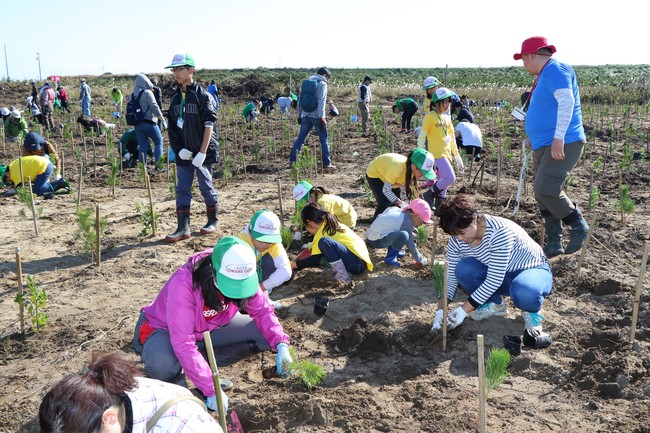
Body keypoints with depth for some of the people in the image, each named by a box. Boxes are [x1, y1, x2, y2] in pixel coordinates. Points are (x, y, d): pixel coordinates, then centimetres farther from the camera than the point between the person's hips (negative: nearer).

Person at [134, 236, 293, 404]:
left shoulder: (242, 277, -21)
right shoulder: (183, 283, -37)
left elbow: (262, 310, -8)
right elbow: (183, 345, -37)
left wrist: (281, 344, -25)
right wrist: (212, 390, -37)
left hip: (211, 329, 5)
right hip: (167, 331, -5)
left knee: (266, 333, -13)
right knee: (161, 364, -40)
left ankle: (208, 369, -2)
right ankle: (175, 379, -3)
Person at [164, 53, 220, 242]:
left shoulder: (202, 95, -8)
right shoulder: (175, 98, 10)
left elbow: (209, 125, -13)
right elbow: (172, 128, 12)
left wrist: (202, 152, -18)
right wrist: (179, 149, -1)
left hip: (203, 151, -5)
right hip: (183, 153, 6)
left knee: (206, 187, 5)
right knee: (182, 189, 3)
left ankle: (213, 221, 24)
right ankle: (183, 228, 7)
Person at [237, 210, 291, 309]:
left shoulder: (274, 244, -27)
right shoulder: (242, 240, -32)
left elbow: (285, 272, -37)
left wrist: (262, 287, -39)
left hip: (260, 274, 2)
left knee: (270, 260, -26)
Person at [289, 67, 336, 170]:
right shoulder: (322, 84, -4)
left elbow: (300, 99, 16)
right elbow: (321, 101, -13)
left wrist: (299, 115, 20)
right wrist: (321, 118, -15)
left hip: (305, 115, 6)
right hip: (316, 116, -6)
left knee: (300, 137, 12)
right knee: (324, 139, 1)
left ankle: (292, 160, 11)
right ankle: (326, 163, 0)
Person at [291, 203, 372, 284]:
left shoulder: (323, 233, -11)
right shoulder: (329, 225, 14)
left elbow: (314, 260, -10)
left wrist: (293, 264, 0)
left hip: (358, 264, -10)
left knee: (324, 242, -26)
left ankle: (342, 276, -20)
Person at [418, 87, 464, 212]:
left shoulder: (447, 118, 16)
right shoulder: (430, 117, -7)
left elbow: (452, 139, 22)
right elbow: (421, 137, -9)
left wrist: (457, 157, 22)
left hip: (446, 154, 8)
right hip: (437, 154, -8)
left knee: (443, 181, 7)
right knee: (450, 178, -18)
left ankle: (438, 207, 15)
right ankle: (429, 194, 0)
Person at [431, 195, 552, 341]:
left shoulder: (499, 231, -33)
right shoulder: (456, 241, -14)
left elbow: (495, 280, -34)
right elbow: (450, 276, -9)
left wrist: (463, 310, -32)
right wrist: (440, 309, -23)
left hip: (533, 271, -5)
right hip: (496, 276, 6)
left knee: (524, 292, -42)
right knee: (463, 269, -25)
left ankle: (530, 310, -3)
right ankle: (495, 304, 3)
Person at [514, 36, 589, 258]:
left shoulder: (555, 69, -11)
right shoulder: (544, 75, 20)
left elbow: (566, 101, -23)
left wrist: (559, 137, -29)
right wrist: (534, 136, 27)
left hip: (562, 144, -10)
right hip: (544, 146, 10)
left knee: (545, 189, -18)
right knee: (544, 193, 9)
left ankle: (578, 226, 2)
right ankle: (554, 243, 15)